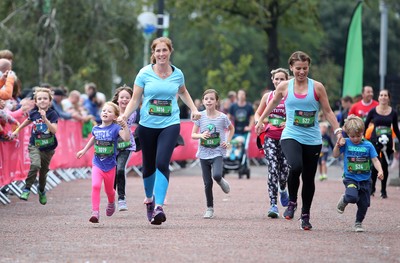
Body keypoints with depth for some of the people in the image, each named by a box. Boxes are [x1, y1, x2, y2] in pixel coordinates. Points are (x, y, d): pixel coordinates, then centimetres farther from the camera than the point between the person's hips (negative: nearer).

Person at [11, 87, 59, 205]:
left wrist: (45, 118, -35)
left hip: (48, 148, 0)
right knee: (35, 165, -26)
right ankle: (26, 189, -16)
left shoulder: (52, 114, -14)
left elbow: (54, 130, -26)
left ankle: (41, 191, 42)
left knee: (44, 171, 14)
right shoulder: (33, 113, -5)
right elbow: (28, 120, 19)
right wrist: (17, 130, 24)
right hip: (35, 146, 0)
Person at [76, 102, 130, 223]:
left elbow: (126, 138, -28)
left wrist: (125, 126, -41)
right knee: (95, 186, -21)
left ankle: (111, 203, 51)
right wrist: (84, 150, 27)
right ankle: (95, 212, -21)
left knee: (109, 190, 17)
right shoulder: (96, 129, 1)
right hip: (97, 164, 1)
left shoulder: (115, 128, -11)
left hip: (110, 165, -1)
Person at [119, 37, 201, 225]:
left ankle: (159, 207, -24)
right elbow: (135, 100, 0)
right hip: (147, 125, 1)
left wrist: (194, 109, 16)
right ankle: (149, 199, 39)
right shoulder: (145, 73, -3)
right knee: (149, 165, 12)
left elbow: (183, 92, 25)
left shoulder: (177, 74, 3)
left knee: (162, 163, -18)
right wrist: (124, 116, -16)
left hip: (170, 125, -1)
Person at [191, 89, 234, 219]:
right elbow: (193, 134, 2)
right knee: (207, 183, 3)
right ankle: (209, 209, 17)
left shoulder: (222, 117, -5)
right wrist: (201, 135, -19)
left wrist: (228, 141, 1)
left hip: (217, 152, -2)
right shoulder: (200, 116, -2)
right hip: (204, 153, 2)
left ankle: (221, 182, 9)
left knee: (216, 175, -27)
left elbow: (231, 129, 14)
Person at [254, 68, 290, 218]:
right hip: (270, 138, 1)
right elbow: (258, 113, 18)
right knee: (273, 170, -13)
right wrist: (259, 123, -3)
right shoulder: (267, 96, 7)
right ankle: (273, 205, -12)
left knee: (284, 172, -2)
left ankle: (282, 190, 35)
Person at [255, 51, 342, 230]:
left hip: (313, 139, 1)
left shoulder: (317, 87, 0)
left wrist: (337, 130, -6)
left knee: (308, 178, 6)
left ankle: (305, 215, 23)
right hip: (291, 136, -1)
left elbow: (328, 111, 5)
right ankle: (292, 202, -6)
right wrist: (261, 120, 29)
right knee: (295, 167, -29)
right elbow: (273, 103, 21)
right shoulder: (284, 87, 2)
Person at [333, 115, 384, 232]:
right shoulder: (346, 143, -1)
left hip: (365, 179, 2)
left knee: (364, 204, 5)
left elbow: (375, 160, -1)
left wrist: (380, 171, -18)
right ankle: (344, 200, 8)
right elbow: (335, 155, 2)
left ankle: (358, 223, 29)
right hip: (350, 178, -2)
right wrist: (338, 145, -16)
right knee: (352, 197, -28)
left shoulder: (368, 145, 0)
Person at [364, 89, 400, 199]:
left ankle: (383, 190, 13)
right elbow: (365, 125, 5)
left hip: (388, 142, 1)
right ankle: (372, 187, 5)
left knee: (385, 165, 4)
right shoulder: (373, 111, 1)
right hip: (375, 141, -1)